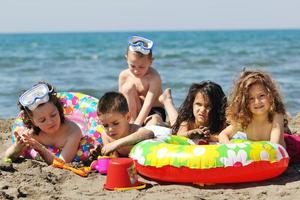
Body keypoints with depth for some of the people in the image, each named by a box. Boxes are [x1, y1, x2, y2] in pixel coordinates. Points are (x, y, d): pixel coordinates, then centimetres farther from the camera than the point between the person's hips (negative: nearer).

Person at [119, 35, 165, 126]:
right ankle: (132, 121, -17)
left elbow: (148, 104, -29)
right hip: (134, 112, 5)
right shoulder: (124, 76, -7)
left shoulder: (154, 77, -21)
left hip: (154, 112, -5)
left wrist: (136, 125, -37)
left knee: (154, 122, -39)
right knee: (128, 87, -20)